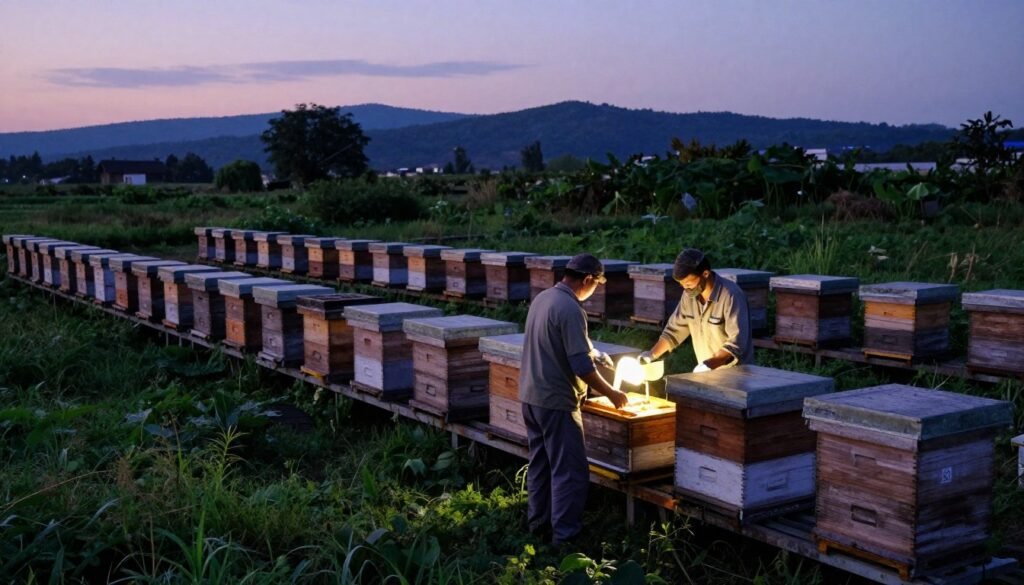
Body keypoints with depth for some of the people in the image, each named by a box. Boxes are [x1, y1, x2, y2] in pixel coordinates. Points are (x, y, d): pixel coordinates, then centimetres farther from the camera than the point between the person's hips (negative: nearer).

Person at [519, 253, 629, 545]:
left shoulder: (542, 298, 8)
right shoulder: (570, 309, -20)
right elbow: (582, 366, -22)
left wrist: (595, 353, 27)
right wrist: (611, 394, -10)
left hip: (530, 395, 9)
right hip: (556, 401, -9)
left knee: (540, 464, 19)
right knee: (571, 471, -2)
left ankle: (538, 524, 28)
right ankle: (565, 536, 0)